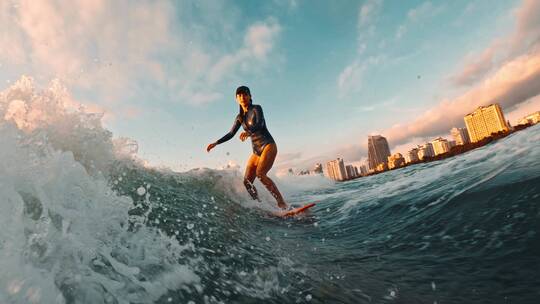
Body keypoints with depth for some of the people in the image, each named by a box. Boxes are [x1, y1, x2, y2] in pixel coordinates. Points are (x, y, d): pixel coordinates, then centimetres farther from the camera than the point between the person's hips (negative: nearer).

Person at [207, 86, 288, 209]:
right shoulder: (240, 117, 13)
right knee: (247, 181, -5)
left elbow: (259, 124, -23)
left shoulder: (256, 108, -4)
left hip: (268, 145, -7)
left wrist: (248, 132, -43)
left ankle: (282, 204, -28)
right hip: (256, 150, 7)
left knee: (260, 174, -28)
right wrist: (216, 143, 16)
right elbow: (231, 134, 21)